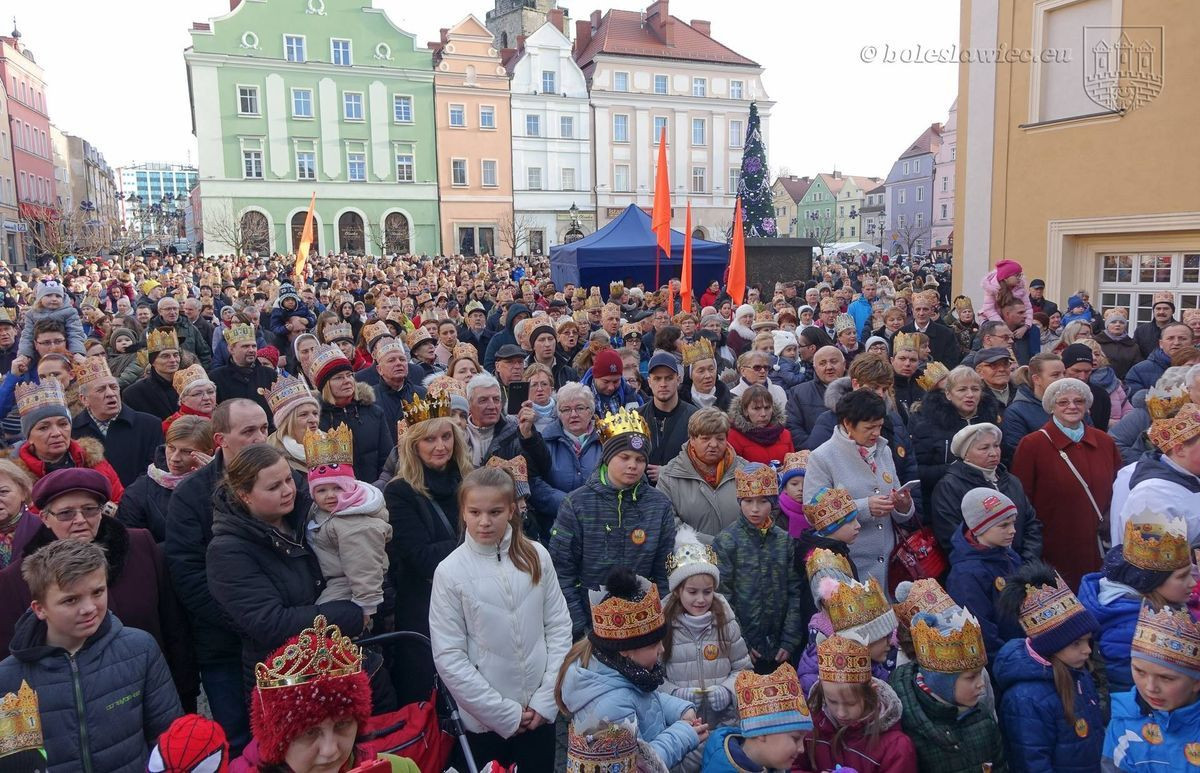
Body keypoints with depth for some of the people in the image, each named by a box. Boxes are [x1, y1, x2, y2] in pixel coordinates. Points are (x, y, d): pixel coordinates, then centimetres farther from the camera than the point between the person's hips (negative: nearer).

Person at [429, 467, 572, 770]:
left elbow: (559, 626, 0)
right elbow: (448, 656, -11)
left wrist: (547, 699, -5)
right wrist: (504, 713, -10)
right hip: (485, 718, -2)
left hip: (540, 711, 2)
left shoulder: (536, 556, -5)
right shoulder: (450, 571, -12)